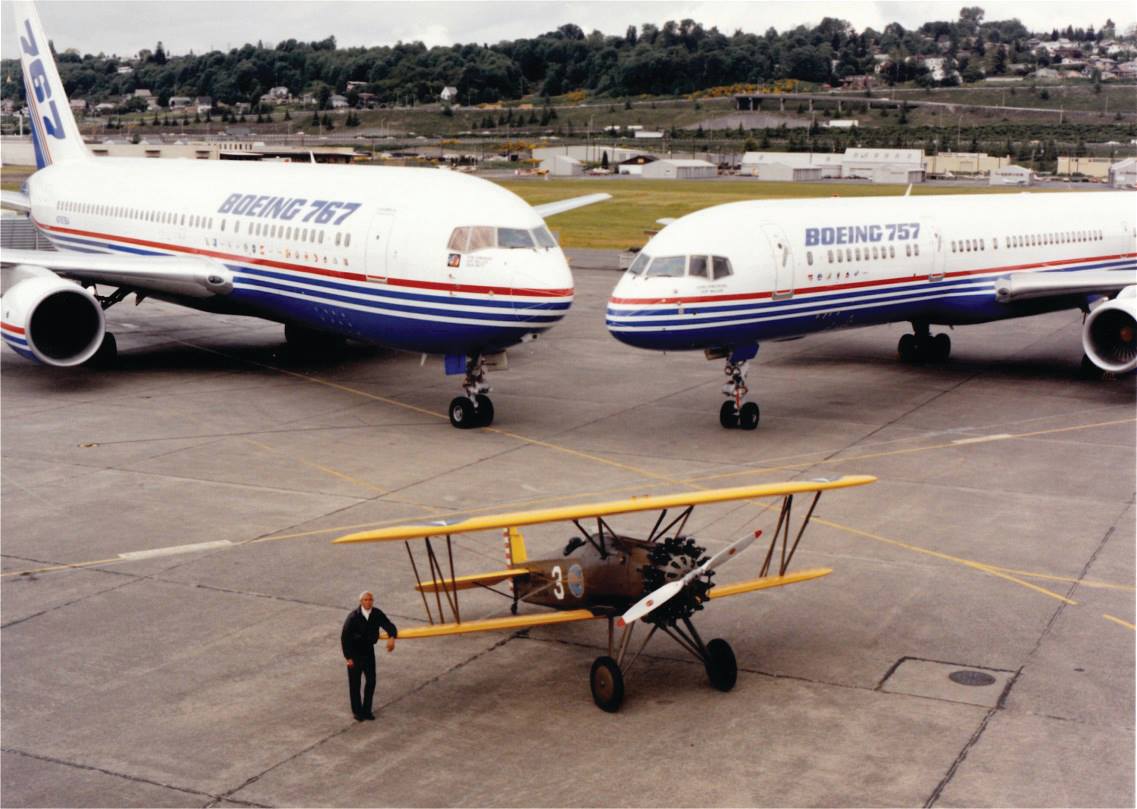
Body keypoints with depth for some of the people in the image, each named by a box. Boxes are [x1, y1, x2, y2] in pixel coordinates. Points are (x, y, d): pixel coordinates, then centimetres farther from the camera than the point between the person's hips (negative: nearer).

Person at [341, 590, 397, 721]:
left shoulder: (377, 614, -12)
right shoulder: (353, 617, -22)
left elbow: (390, 626, -15)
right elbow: (344, 637, -17)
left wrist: (392, 638, -38)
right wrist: (348, 657, -18)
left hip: (368, 650, 4)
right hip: (354, 652, -4)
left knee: (371, 680, 5)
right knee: (355, 682, 6)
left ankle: (366, 710, 20)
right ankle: (357, 711, 21)